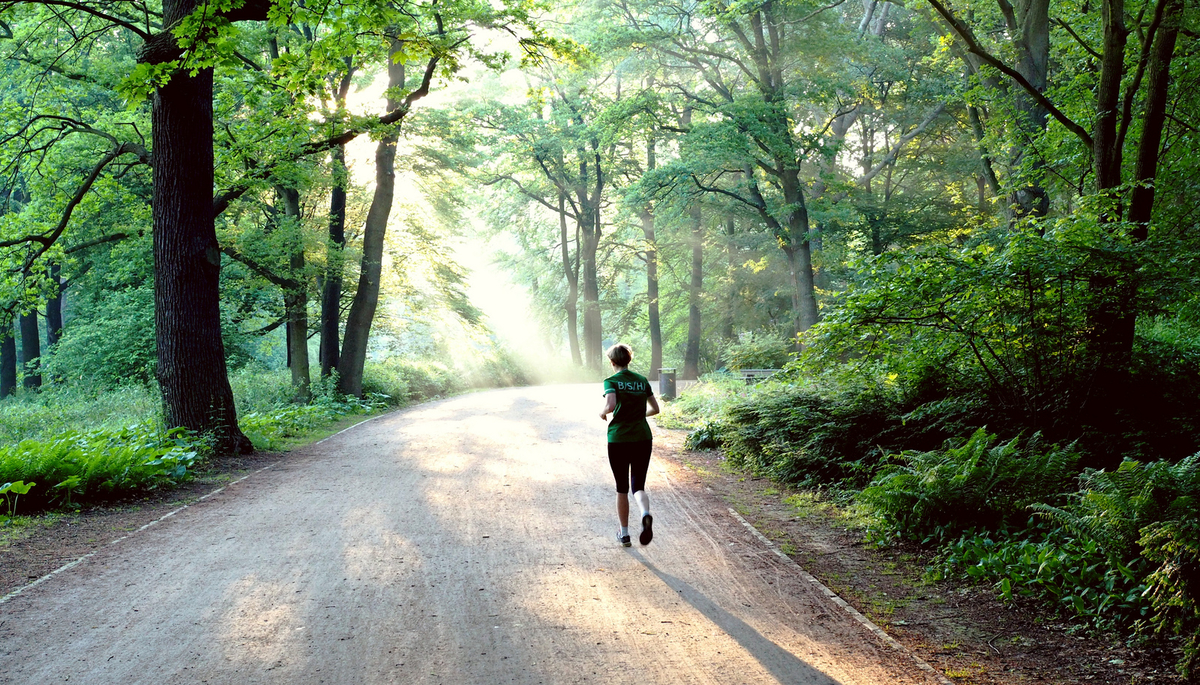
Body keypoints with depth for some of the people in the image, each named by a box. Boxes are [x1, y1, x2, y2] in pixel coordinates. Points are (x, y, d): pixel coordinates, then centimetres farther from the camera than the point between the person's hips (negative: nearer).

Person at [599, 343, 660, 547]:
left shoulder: (612, 381, -5)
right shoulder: (642, 381, 8)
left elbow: (610, 405, -23)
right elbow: (655, 409, 13)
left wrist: (603, 413, -2)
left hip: (618, 440, -2)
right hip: (642, 438, 3)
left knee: (622, 488, 12)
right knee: (638, 486, 6)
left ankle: (624, 533, 22)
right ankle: (646, 515, -27)